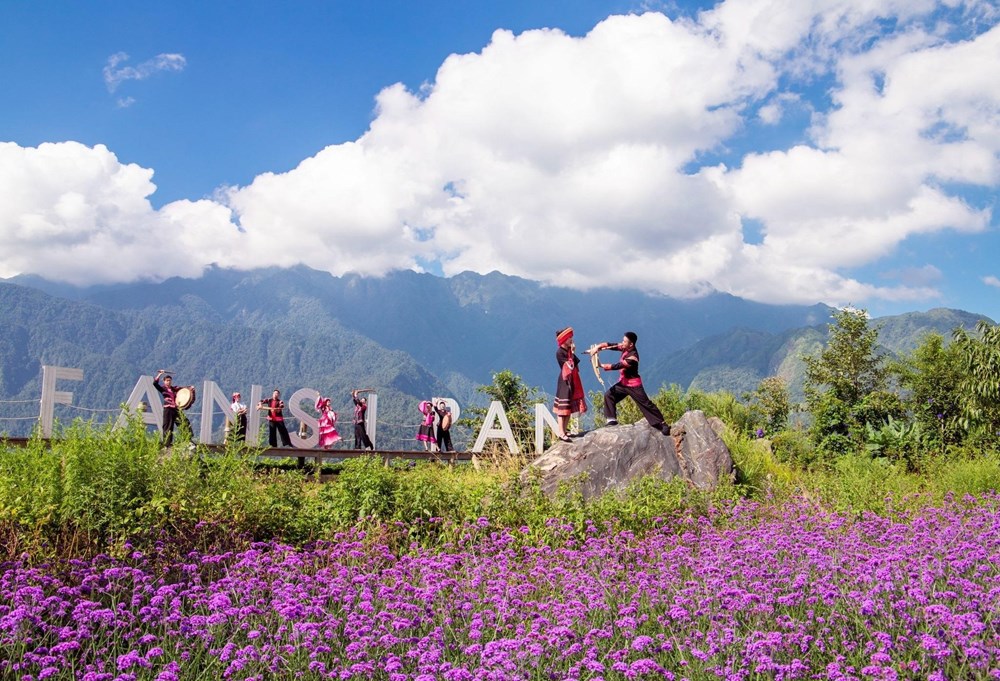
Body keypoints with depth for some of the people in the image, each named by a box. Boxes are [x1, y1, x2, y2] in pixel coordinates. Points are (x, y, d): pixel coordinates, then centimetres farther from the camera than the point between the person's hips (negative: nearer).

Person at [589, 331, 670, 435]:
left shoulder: (633, 357, -27)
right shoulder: (625, 348, -4)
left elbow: (617, 366, -28)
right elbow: (610, 345, -4)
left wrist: (601, 365, -24)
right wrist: (597, 347, -19)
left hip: (633, 385, -8)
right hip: (623, 382, 8)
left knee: (646, 404, -7)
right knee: (608, 395, 1)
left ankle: (661, 424, -2)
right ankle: (612, 420, 6)